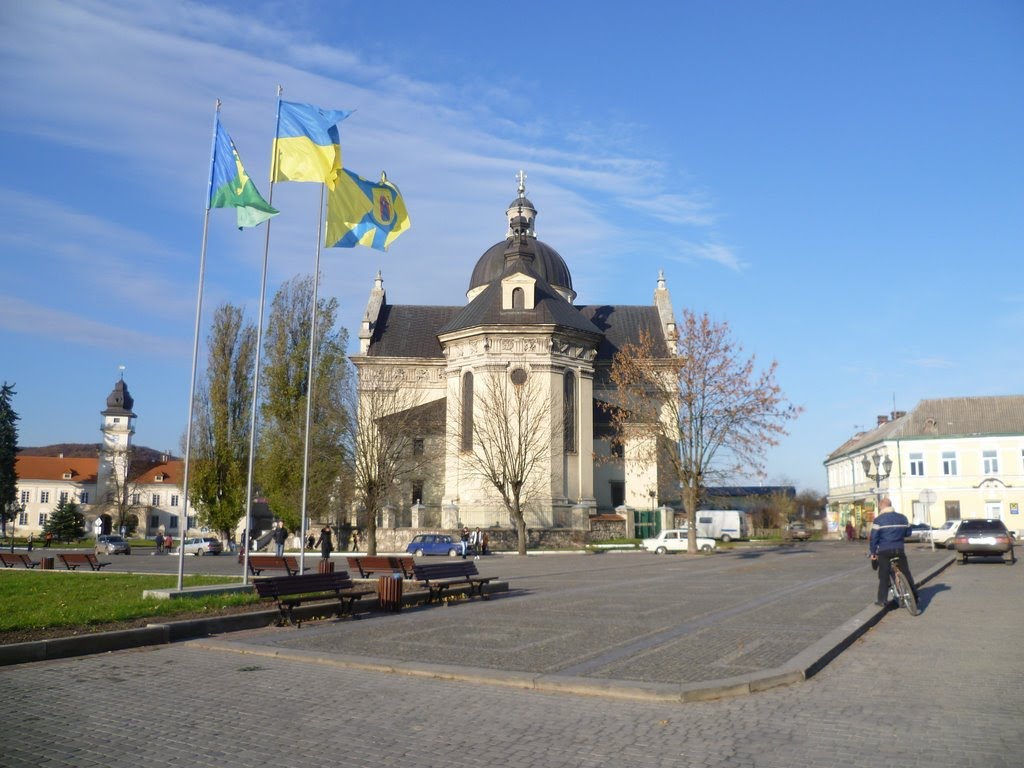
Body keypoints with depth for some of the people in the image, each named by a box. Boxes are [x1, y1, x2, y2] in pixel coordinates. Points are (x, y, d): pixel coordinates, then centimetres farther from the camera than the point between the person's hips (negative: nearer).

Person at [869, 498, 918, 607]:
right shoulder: (902, 518, 5)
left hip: (884, 551, -3)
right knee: (906, 573, 13)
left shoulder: (878, 520, -8)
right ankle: (914, 596, 19)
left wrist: (873, 552, 0)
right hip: (899, 549, 3)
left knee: (884, 576, 3)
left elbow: (873, 537, -10)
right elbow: (908, 532, 16)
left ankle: (882, 599, 0)